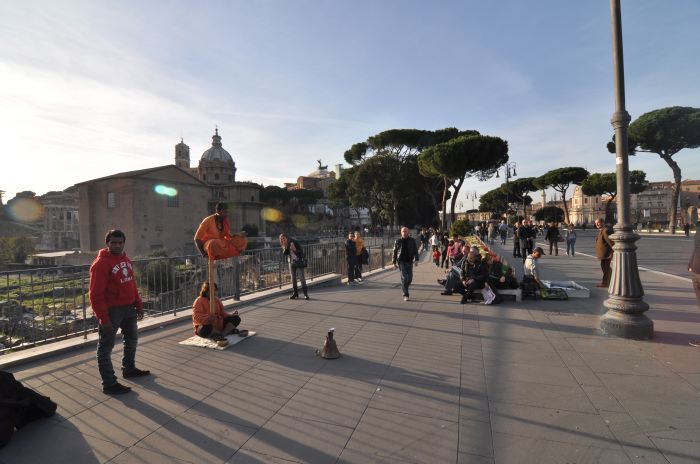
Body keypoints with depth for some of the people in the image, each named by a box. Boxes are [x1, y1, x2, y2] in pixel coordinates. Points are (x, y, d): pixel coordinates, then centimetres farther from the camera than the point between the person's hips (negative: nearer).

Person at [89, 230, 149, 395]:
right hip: (111, 310, -9)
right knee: (106, 347, 4)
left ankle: (129, 369, 41)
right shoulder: (101, 263, -17)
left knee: (132, 339, 22)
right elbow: (96, 295, -19)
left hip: (128, 308, 9)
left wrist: (138, 305, 13)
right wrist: (103, 318, -22)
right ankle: (109, 384, 11)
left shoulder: (125, 259, 9)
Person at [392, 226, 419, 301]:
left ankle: (404, 289, 35)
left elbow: (415, 251, 4)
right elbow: (394, 252, 8)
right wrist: (394, 262, 7)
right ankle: (405, 295, -7)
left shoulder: (412, 241, 5)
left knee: (410, 278, 8)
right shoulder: (397, 241, 3)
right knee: (404, 277, -11)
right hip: (401, 261, -3)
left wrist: (416, 259, -9)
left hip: (409, 261, 3)